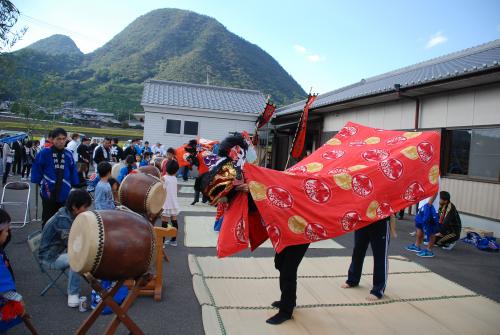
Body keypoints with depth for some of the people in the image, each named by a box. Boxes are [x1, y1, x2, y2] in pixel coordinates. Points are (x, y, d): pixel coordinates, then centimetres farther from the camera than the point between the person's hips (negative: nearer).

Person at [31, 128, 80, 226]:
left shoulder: (68, 155, -2)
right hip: (49, 194, -2)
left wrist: (75, 187, 7)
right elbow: (36, 170, -2)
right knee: (48, 221, 11)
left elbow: (73, 172, 6)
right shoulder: (44, 153, -11)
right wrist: (41, 183, -1)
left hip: (64, 194, 2)